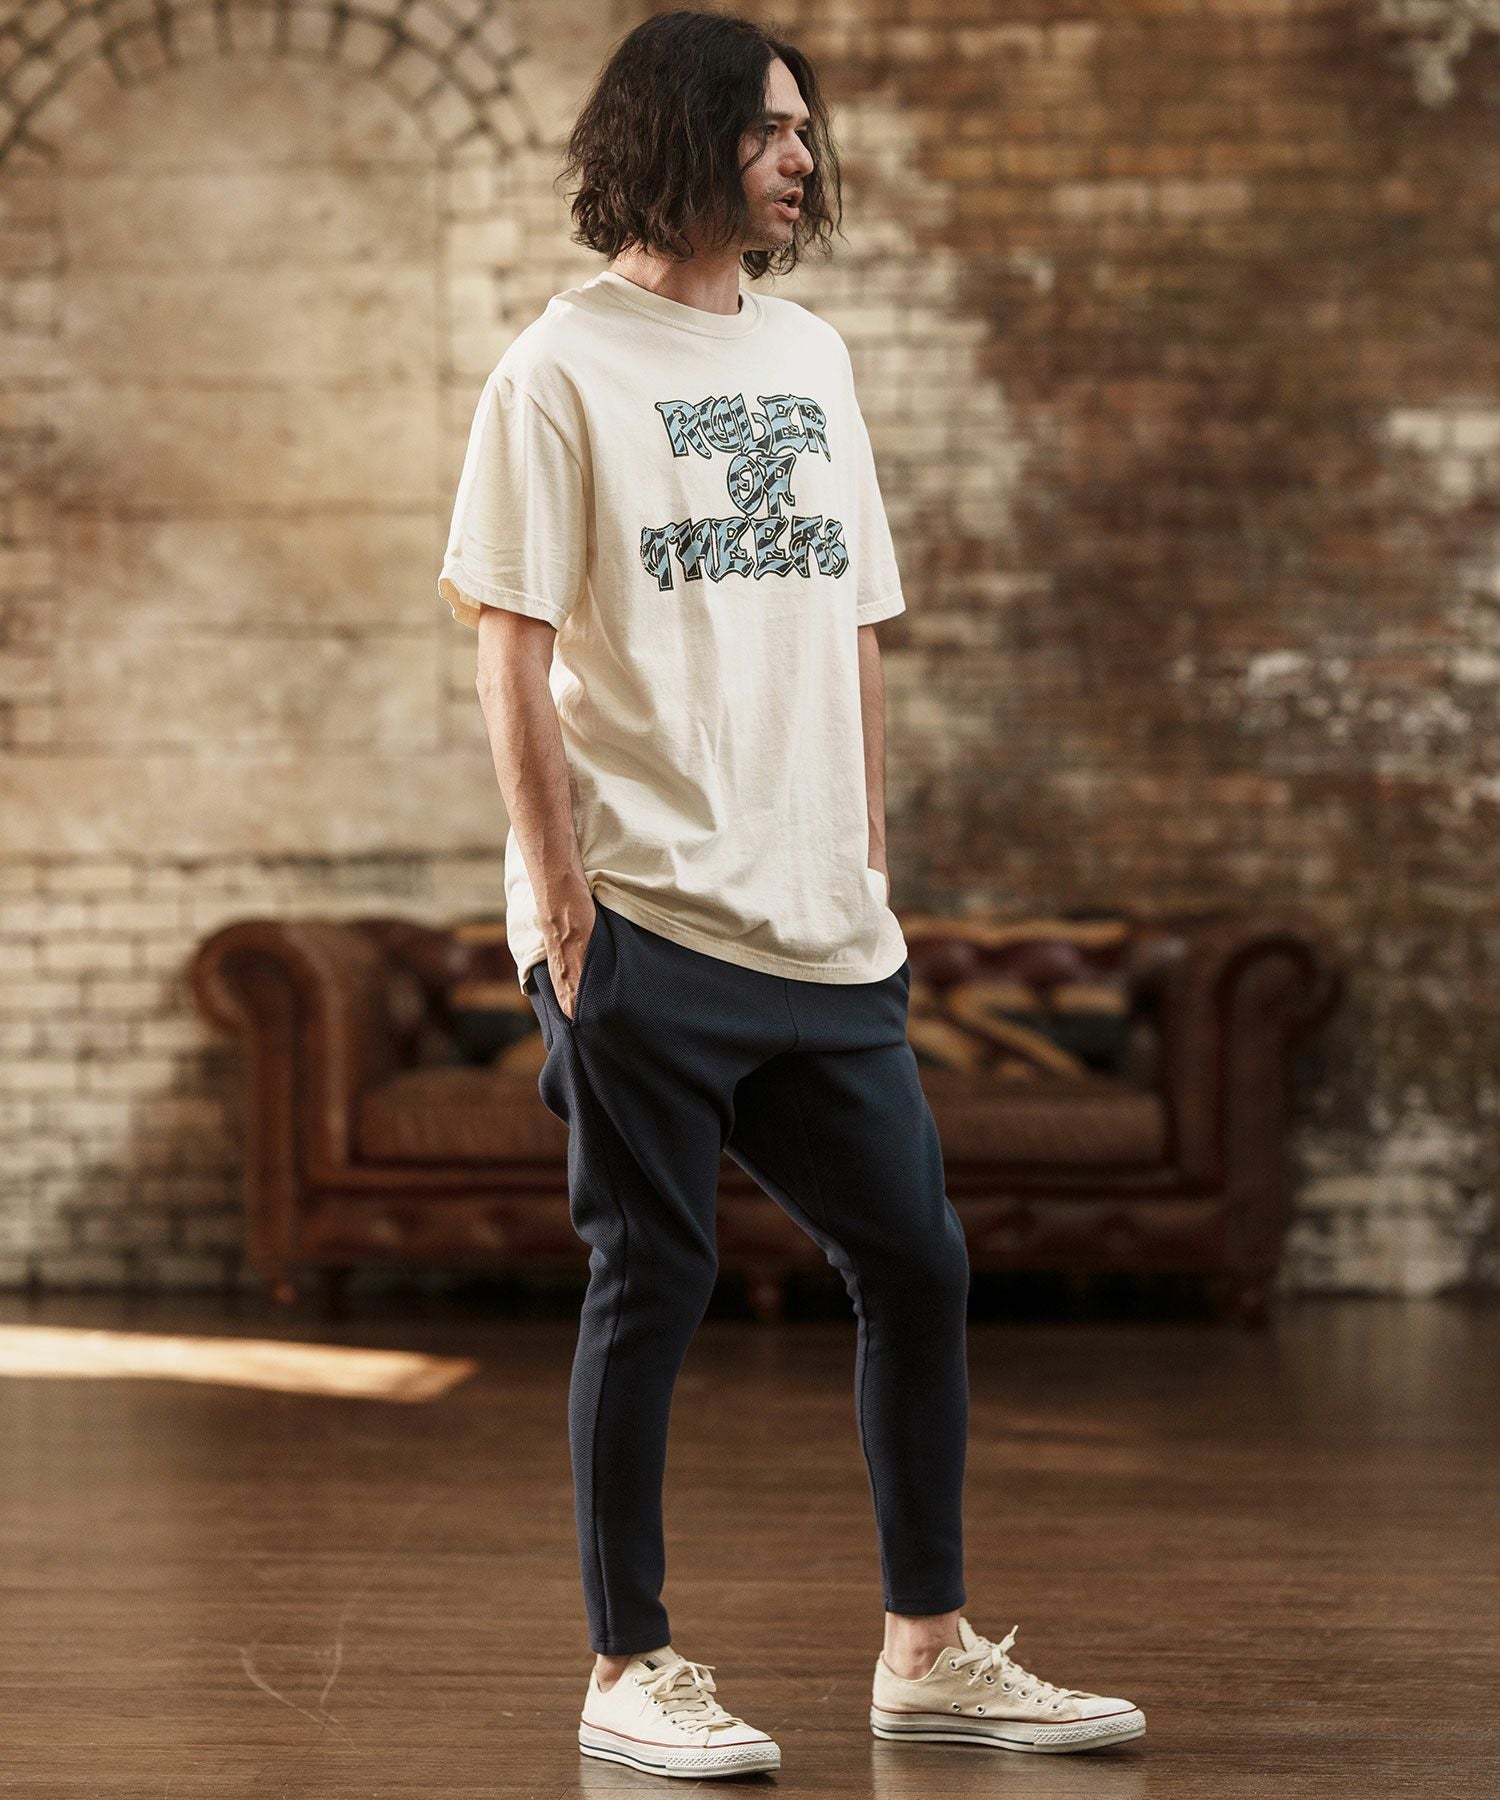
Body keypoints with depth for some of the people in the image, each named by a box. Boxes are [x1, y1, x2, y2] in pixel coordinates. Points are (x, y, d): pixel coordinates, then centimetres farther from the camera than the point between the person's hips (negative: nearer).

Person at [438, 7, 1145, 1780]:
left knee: (914, 1262, 6)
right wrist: (559, 889, -12)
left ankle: (928, 1651, 17)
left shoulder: (810, 355, 16)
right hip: (645, 914, -6)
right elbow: (514, 652, -7)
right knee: (651, 1280, -2)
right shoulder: (563, 369, -3)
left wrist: (869, 872, 14)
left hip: (818, 927, 6)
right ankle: (627, 1670, 9)